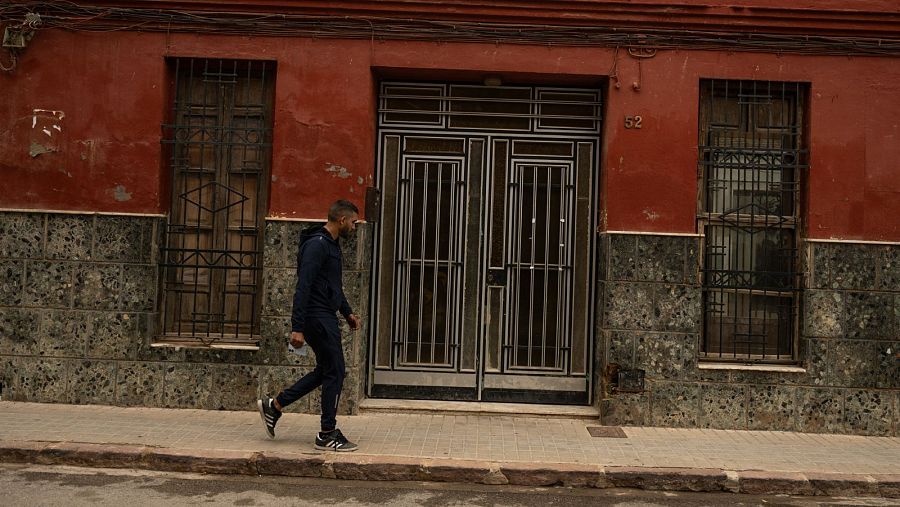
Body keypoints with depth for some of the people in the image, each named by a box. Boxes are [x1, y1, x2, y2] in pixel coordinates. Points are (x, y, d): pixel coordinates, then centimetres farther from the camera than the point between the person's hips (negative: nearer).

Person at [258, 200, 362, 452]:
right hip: (318, 318, -11)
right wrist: (297, 328, -28)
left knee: (325, 371, 17)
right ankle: (328, 435, 9)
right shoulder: (317, 244, -18)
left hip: (325, 317, 11)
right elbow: (303, 287, -25)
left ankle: (274, 405, 22)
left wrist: (347, 312, 21)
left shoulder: (331, 244, 15)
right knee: (334, 373, -2)